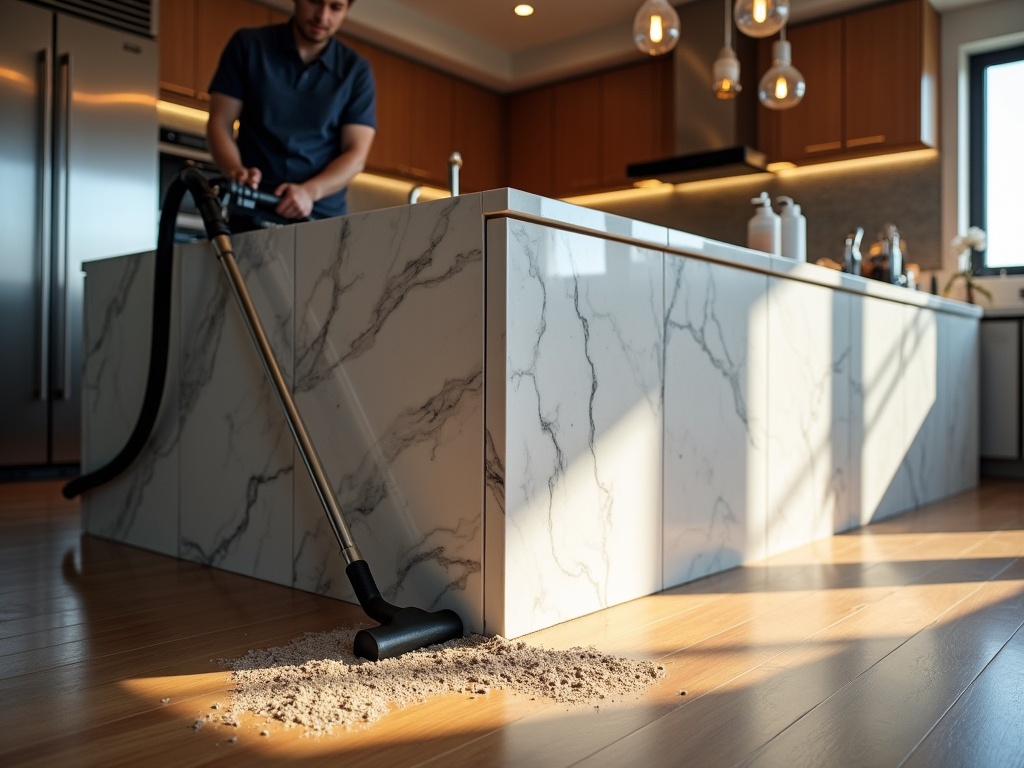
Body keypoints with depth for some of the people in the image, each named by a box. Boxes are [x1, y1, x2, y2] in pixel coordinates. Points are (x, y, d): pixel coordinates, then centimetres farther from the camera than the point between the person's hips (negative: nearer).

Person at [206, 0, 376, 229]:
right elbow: (219, 123, 5)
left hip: (324, 219, 1)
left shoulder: (356, 71, 6)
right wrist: (235, 171, -16)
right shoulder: (248, 46, 7)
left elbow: (356, 154, -2)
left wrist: (310, 191, -19)